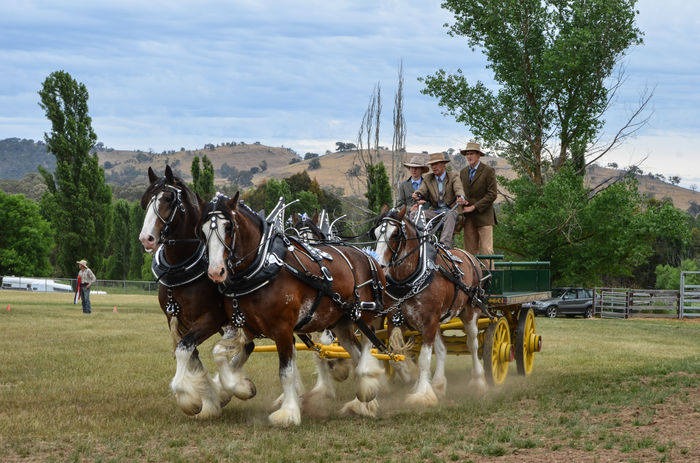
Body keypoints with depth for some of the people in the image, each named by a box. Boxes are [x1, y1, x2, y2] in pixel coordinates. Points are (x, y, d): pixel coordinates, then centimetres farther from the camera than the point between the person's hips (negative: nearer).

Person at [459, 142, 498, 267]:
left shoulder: (488, 171, -4)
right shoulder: (463, 172, 14)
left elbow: (492, 194, -10)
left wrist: (474, 207, -13)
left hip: (484, 216, -5)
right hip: (468, 218, 5)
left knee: (486, 250, -9)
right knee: (470, 250, 4)